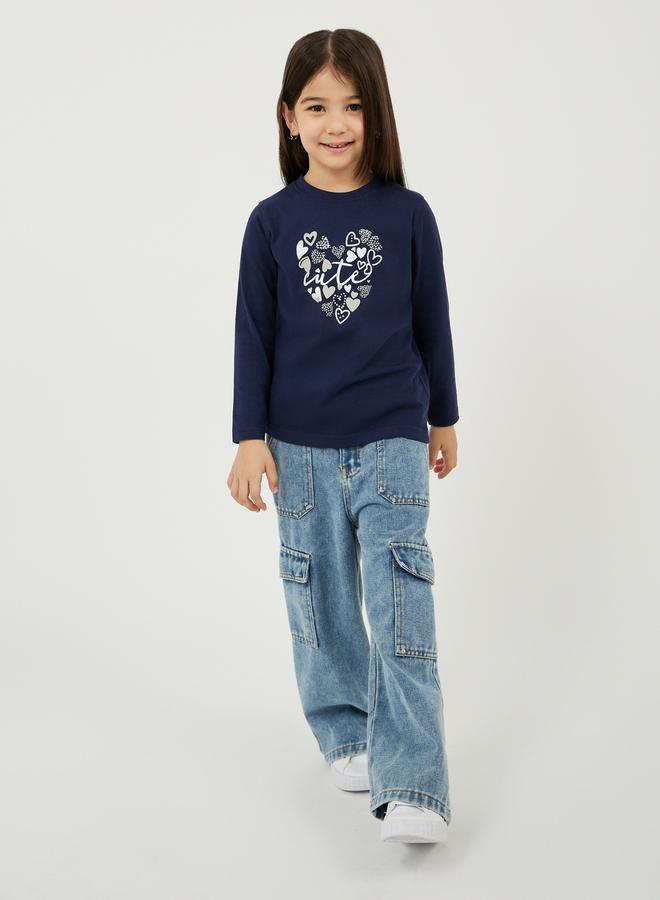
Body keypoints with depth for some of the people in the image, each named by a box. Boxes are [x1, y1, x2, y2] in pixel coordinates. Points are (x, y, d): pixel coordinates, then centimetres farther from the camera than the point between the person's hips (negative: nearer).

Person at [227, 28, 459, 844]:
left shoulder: (408, 214, -2)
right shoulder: (272, 221, -1)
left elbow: (432, 322, 7)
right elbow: (253, 334, 1)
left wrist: (443, 419, 13)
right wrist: (251, 438, -2)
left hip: (392, 439, -1)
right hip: (301, 446, 1)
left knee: (401, 612, -7)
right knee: (323, 604, 12)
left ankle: (412, 791, -6)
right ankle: (345, 738, 31)